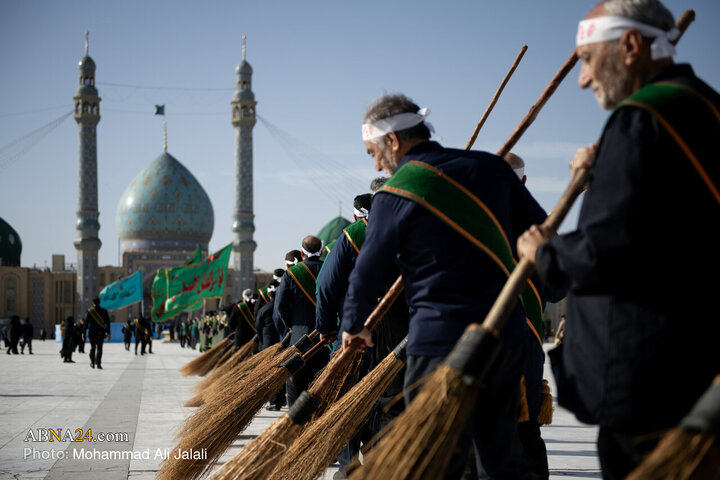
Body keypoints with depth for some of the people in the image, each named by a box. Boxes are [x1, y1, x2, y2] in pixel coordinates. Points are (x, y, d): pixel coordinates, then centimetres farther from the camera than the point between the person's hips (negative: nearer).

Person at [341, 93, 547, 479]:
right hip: (508, 334, 6)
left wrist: (353, 326, 19)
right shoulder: (489, 167, 7)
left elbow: (368, 270, 2)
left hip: (441, 337, -6)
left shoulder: (395, 194, -6)